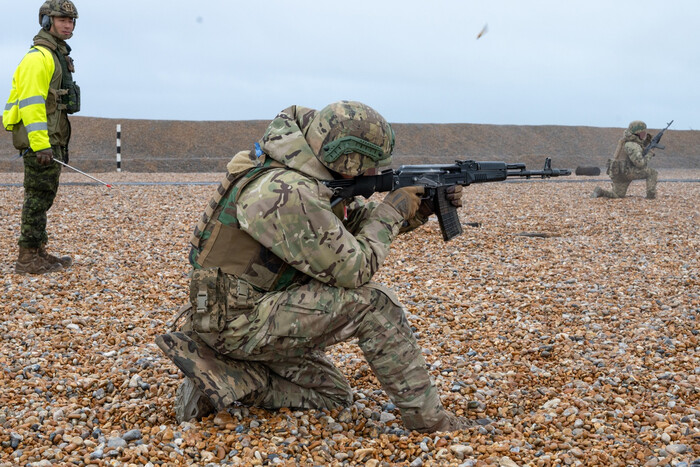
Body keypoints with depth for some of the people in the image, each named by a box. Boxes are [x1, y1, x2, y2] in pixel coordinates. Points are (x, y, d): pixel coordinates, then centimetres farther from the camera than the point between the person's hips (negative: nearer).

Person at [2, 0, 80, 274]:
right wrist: (40, 145, -26)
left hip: (51, 140, 10)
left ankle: (38, 253, 22)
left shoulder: (57, 55, 20)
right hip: (39, 141, -10)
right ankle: (28, 259, 0)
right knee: (38, 198, -6)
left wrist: (60, 144, 22)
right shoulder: (38, 57, -12)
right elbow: (30, 102, -20)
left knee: (42, 197, 14)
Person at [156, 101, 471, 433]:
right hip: (236, 325, -10)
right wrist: (392, 213, -9)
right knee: (370, 302, -17)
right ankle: (427, 418, -5)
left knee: (333, 395, 16)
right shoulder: (288, 193, -27)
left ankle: (224, 379, 9)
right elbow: (353, 270, -22)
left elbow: (356, 219, 17)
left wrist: (420, 210, 5)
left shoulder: (306, 178, 3)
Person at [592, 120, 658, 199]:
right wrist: (649, 155, -4)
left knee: (618, 195, 23)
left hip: (617, 174, 9)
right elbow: (640, 163, -21)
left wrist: (647, 141, 15)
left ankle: (600, 192, 0)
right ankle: (651, 195, -7)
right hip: (625, 171, -9)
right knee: (652, 173, -3)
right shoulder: (632, 145, -16)